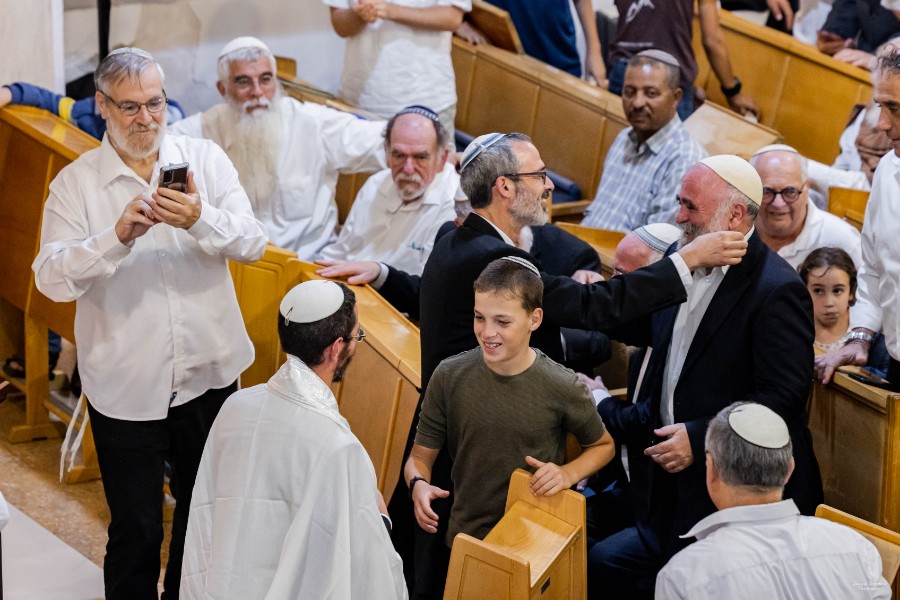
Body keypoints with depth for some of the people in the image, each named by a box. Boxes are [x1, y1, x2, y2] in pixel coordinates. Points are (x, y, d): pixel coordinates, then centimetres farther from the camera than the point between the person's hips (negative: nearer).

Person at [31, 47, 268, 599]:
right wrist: (119, 236, -30)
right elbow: (53, 279, -15)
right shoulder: (75, 184, -4)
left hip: (209, 374, 3)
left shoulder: (205, 158, 1)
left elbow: (253, 243, -9)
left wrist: (201, 220, -29)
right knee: (135, 531, 6)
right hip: (126, 388, -2)